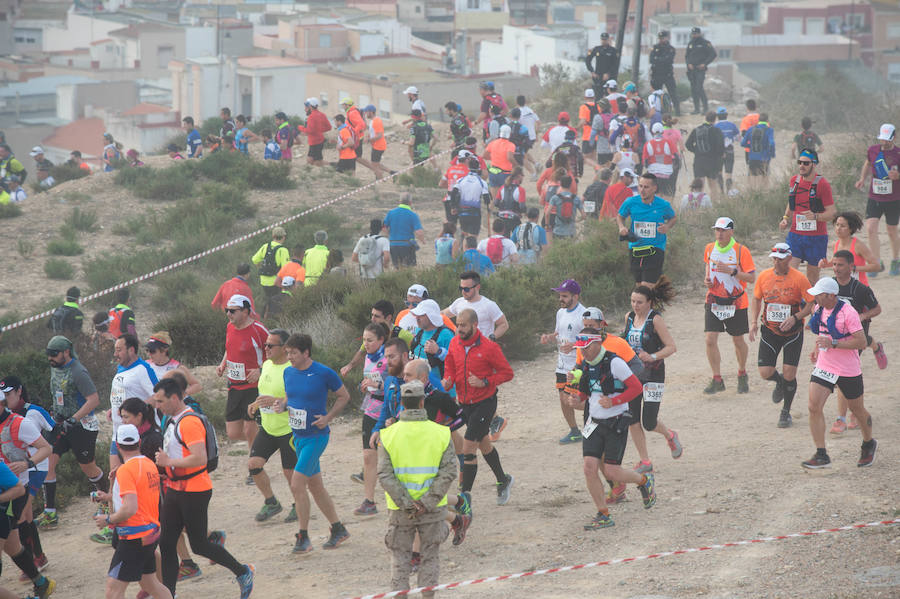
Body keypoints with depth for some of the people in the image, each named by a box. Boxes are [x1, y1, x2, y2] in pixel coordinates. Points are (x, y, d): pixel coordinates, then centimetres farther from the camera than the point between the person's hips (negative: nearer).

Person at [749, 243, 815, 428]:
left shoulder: (799, 279, -12)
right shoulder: (764, 276, -2)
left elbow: (812, 304, -8)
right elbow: (756, 299, 13)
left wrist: (795, 317, -23)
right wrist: (754, 322, 3)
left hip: (792, 332, -3)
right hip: (769, 331, 3)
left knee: (789, 374, -3)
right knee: (765, 373, -5)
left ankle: (786, 412, 18)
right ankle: (780, 382, 32)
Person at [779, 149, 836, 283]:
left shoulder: (822, 184, -10)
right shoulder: (794, 180, 6)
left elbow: (832, 212, -11)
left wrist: (816, 216, -28)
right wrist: (786, 219, 9)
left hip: (816, 237, -3)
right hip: (795, 234, 3)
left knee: (812, 276, 6)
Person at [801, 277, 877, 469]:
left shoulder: (848, 313, -21)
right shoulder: (820, 309, 3)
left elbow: (861, 342, -23)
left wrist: (832, 343, -28)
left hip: (848, 372, -6)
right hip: (824, 367, 6)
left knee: (857, 410, 13)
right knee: (814, 407, -11)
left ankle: (868, 444, 41)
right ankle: (821, 455, -9)